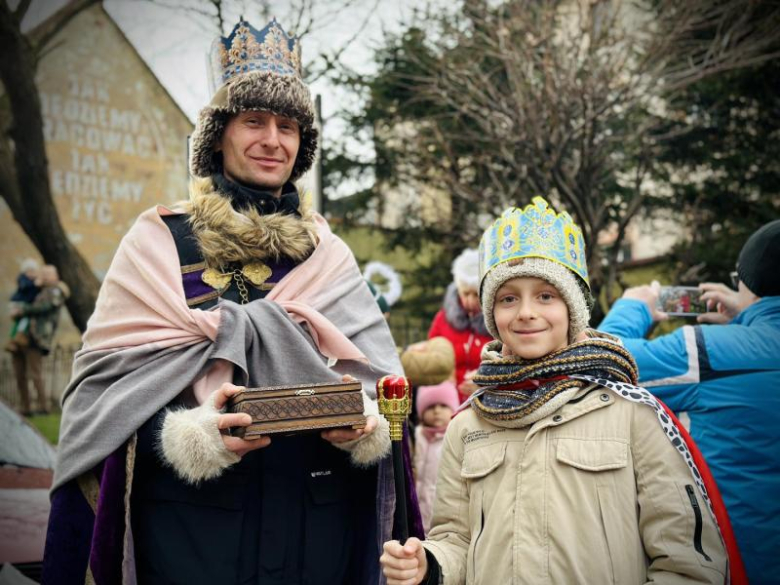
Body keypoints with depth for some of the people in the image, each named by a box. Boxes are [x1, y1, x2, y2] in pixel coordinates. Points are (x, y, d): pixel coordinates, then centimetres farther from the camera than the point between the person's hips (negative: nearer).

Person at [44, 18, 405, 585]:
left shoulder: (329, 254, 8)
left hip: (317, 527, 3)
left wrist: (362, 420, -18)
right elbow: (106, 383, -6)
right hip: (191, 525, -2)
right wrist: (192, 431, -23)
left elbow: (381, 377, 4)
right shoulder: (158, 241, 0)